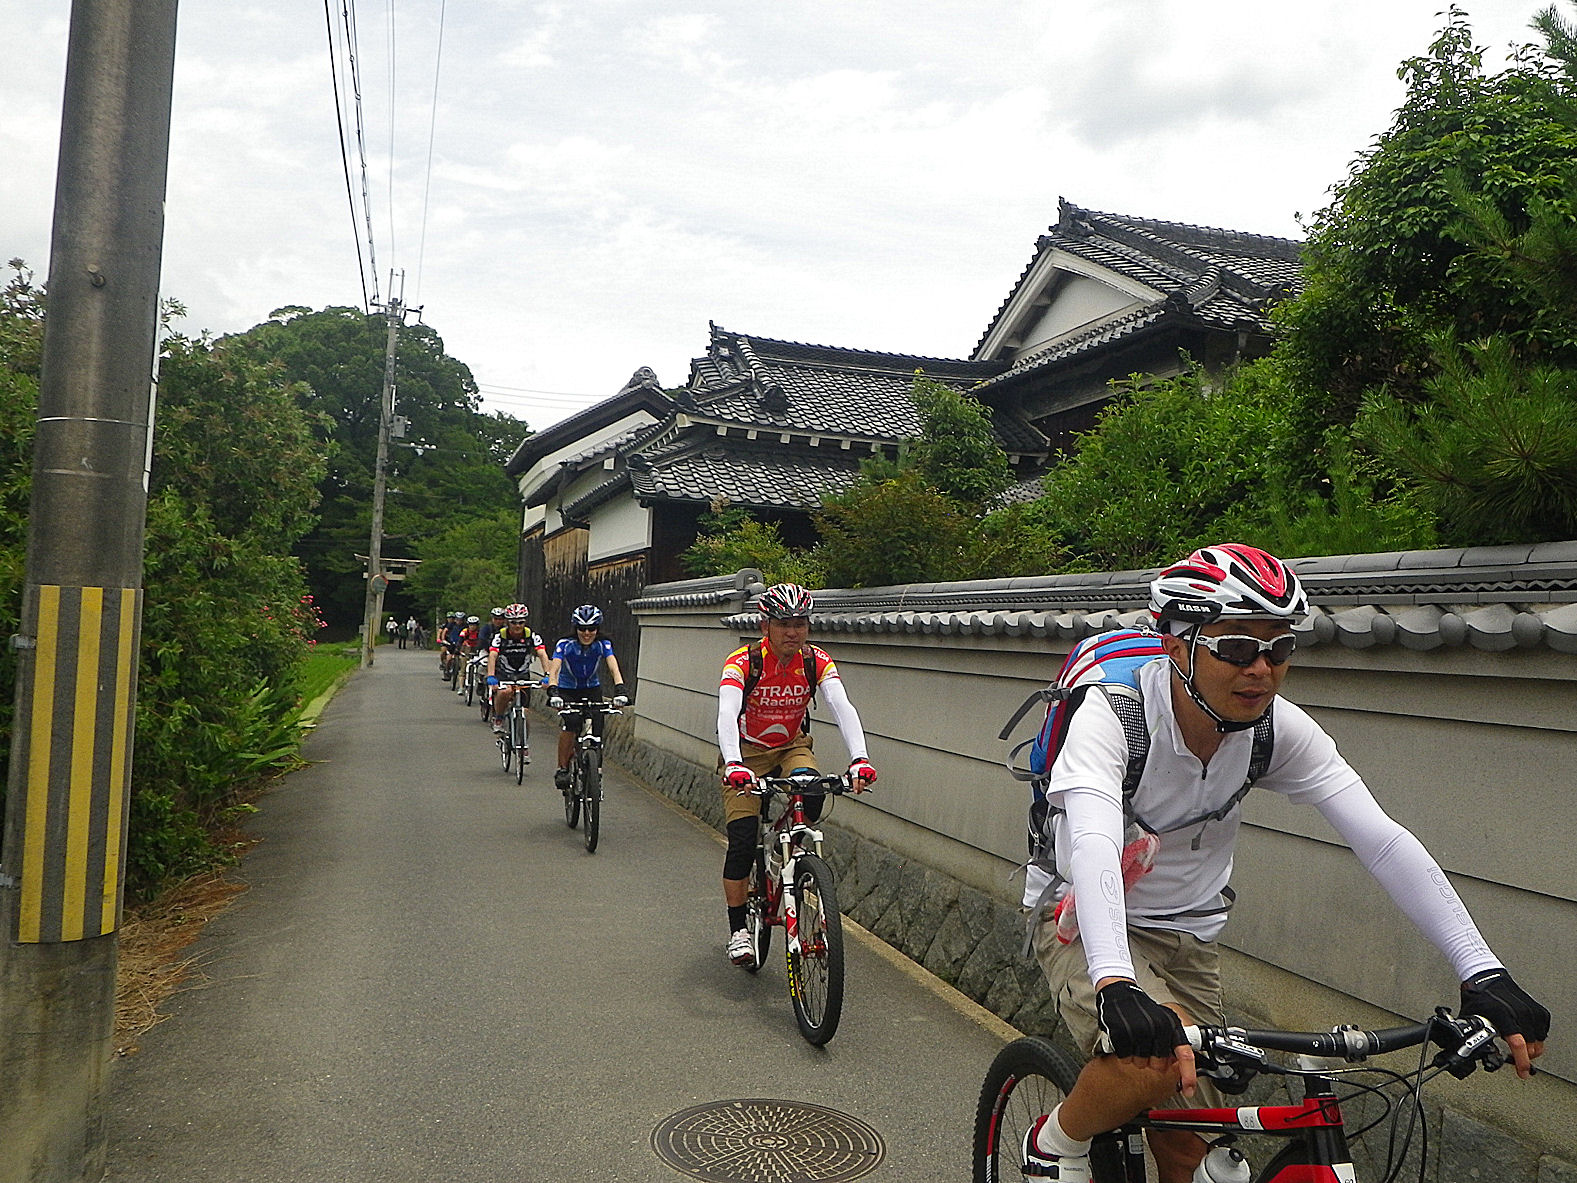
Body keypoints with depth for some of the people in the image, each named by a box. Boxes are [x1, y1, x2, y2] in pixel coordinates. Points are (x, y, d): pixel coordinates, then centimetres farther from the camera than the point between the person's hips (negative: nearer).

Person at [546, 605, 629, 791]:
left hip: (592, 689, 2)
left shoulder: (603, 645, -18)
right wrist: (553, 692, -53)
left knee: (596, 730, -16)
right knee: (571, 722, -30)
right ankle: (563, 768, -14)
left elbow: (614, 668, -32)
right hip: (567, 690, -2)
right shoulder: (565, 645, -22)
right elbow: (554, 669, -35)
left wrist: (620, 689, -50)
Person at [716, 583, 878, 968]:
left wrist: (859, 759, -46)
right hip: (747, 753, -2)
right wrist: (734, 765, -56)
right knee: (742, 841, -12)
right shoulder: (743, 661, -24)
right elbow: (726, 715, -38)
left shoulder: (817, 662, -16)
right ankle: (737, 929, 5)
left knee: (811, 794, -30)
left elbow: (843, 708, -29)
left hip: (792, 747, 2)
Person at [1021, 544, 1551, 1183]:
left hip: (1188, 932, 5)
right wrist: (1117, 985, -61)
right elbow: (1092, 846, -45)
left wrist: (1484, 973, -32)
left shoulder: (1280, 729, -15)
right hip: (1084, 920, -5)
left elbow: (1382, 840, -21)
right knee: (1158, 1059, -32)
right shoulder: (1114, 715, -30)